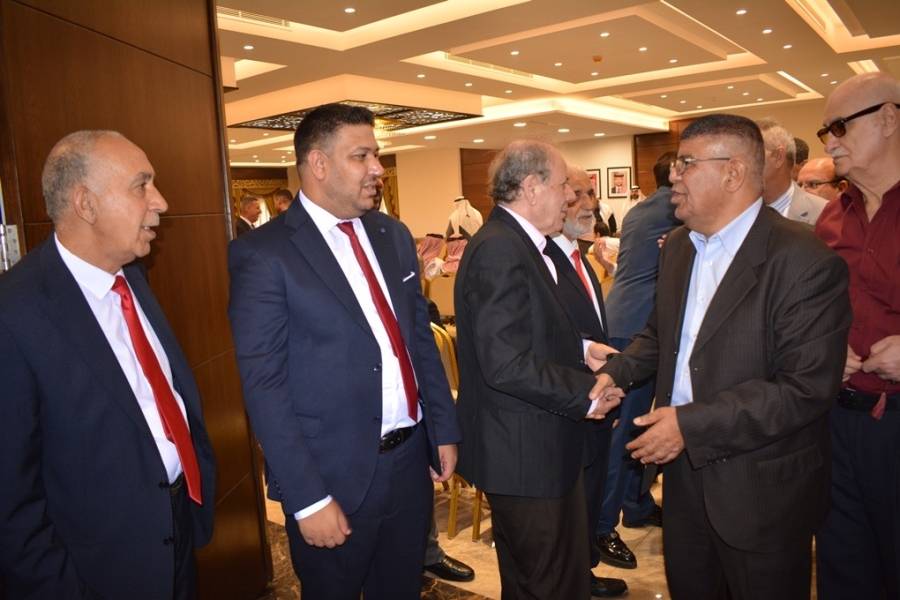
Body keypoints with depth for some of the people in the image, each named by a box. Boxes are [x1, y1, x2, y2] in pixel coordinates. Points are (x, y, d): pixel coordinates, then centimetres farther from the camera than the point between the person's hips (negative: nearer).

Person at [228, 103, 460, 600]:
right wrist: (308, 499, -16)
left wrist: (444, 429, 9)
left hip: (411, 457, 6)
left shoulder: (394, 235, 6)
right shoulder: (263, 253, -13)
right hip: (335, 475, -5)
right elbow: (264, 386, -15)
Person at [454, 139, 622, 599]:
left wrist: (581, 349, 4)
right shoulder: (499, 250, -22)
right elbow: (508, 365, -27)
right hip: (523, 452, -10)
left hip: (536, 444, 10)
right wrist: (587, 393, -17)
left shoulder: (515, 243, 10)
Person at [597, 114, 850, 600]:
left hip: (760, 488, -6)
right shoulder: (677, 245, 5)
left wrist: (691, 424, -24)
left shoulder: (805, 261, -19)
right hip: (685, 470, 6)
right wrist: (614, 372, -2)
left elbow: (807, 388, -24)